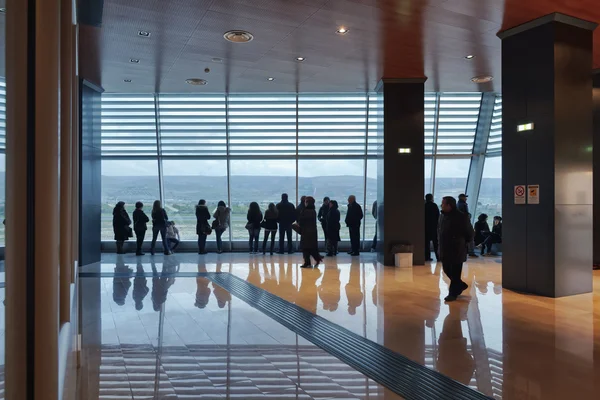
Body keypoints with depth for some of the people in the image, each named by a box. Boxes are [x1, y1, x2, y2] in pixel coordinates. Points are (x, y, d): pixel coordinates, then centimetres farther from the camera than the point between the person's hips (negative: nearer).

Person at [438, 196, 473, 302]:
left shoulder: (461, 217, -14)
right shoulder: (443, 216, 6)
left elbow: (469, 233, -5)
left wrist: (464, 242, 4)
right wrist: (441, 244, 13)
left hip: (457, 251, -7)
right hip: (445, 250, 7)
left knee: (455, 273, 0)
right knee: (447, 270, 14)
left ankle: (453, 293, 11)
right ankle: (461, 285, 34)